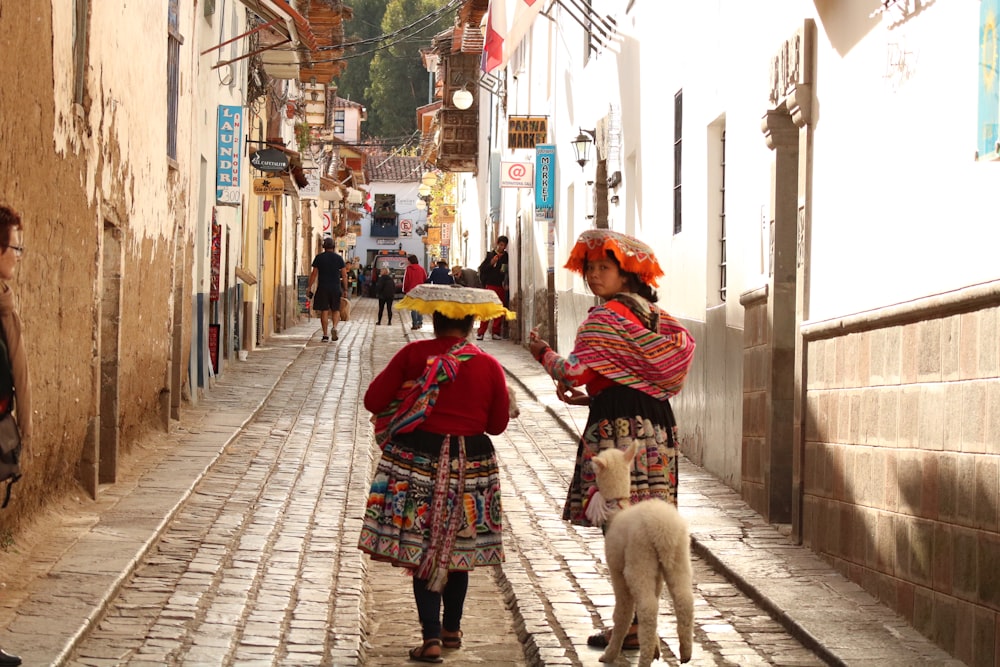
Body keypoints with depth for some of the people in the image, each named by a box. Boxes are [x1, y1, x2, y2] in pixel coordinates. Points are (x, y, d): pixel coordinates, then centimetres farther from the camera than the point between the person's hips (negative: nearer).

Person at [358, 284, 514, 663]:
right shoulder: (489, 366, -2)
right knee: (458, 549, 18)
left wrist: (403, 402, 15)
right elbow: (498, 424, 4)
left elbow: (374, 400, -6)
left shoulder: (413, 355, -6)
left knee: (421, 551, 2)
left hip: (416, 460, -2)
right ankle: (452, 629, 31)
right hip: (471, 465, 2)